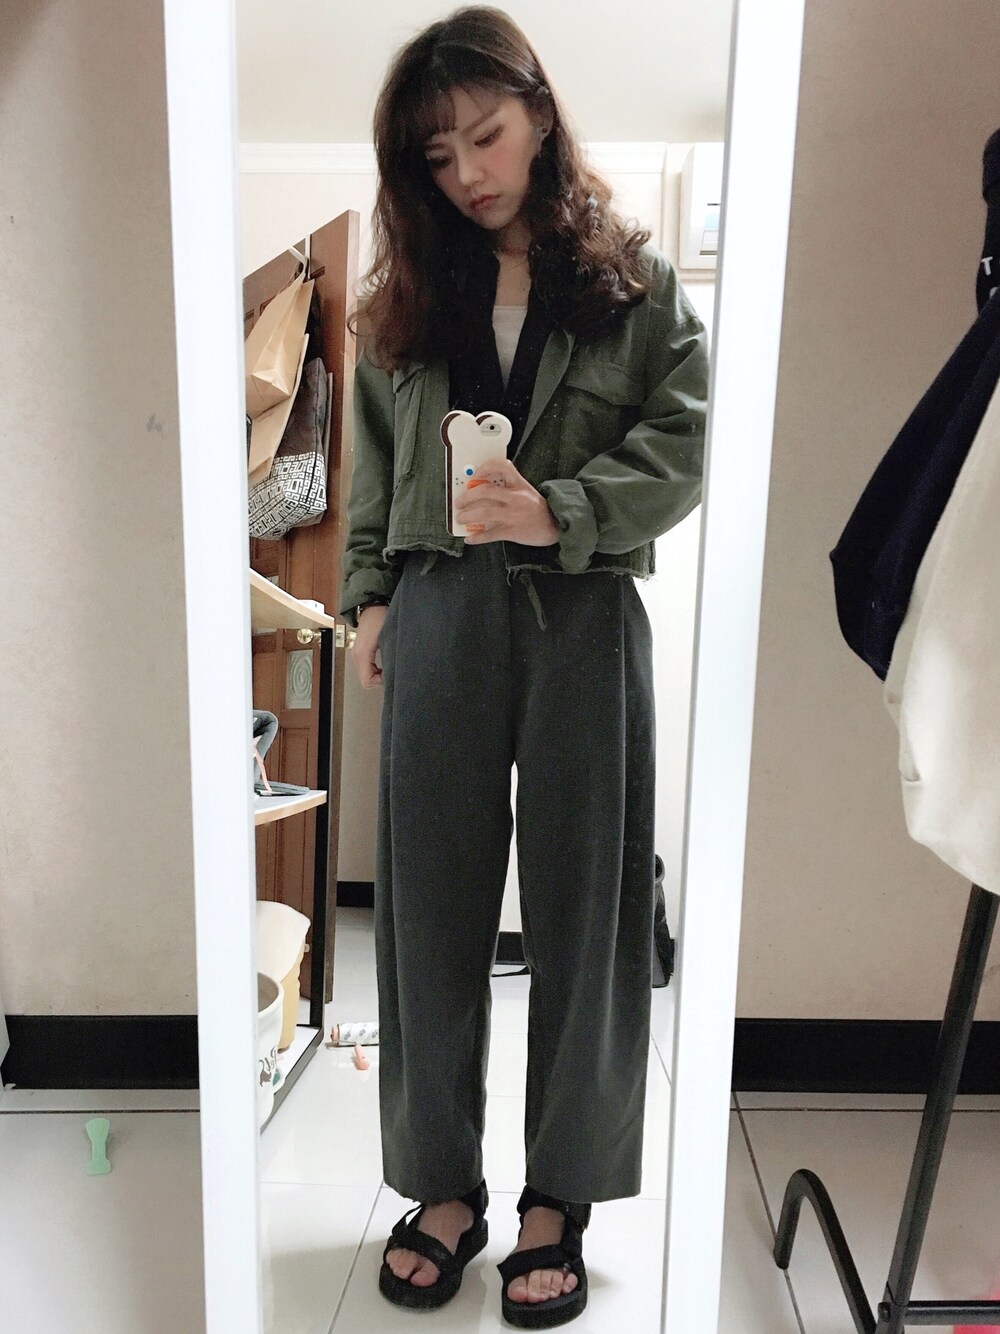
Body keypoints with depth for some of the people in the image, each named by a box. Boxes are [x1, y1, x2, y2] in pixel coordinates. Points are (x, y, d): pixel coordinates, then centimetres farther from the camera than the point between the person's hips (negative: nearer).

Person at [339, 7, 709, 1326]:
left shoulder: (636, 279, 7)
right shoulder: (409, 293, 15)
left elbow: (683, 446, -3)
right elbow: (373, 463, 15)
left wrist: (562, 511, -17)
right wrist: (368, 594, 7)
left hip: (582, 618, -2)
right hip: (437, 618, 3)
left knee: (582, 907, 3)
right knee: (431, 907, 5)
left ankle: (561, 1196, 22)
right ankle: (442, 1184, 24)